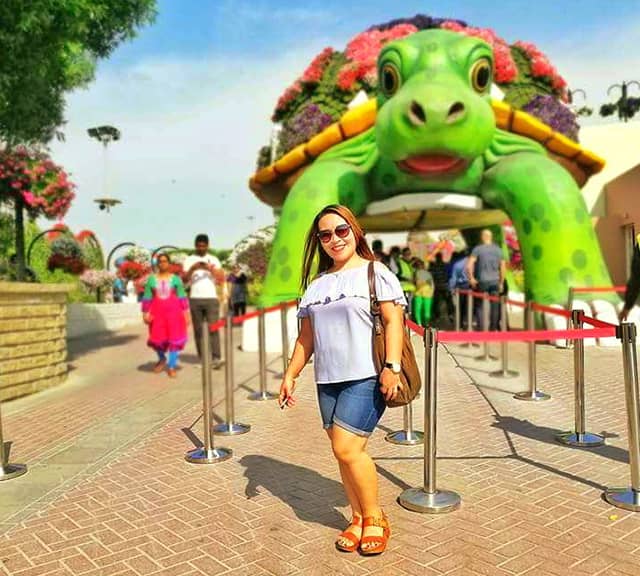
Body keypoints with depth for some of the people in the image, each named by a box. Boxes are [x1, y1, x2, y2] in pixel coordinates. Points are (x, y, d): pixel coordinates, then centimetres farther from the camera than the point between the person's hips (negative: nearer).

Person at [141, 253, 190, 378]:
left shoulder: (176, 279, 3)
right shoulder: (151, 279, 5)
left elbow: (182, 297, 3)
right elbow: (147, 298, 5)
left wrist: (186, 313, -1)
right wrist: (145, 313, -1)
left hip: (173, 311, -1)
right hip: (157, 311, 1)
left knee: (174, 337, -2)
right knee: (157, 338, 2)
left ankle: (171, 367, 8)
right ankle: (162, 358, 33)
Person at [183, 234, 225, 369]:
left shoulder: (213, 259, 10)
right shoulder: (189, 260, 9)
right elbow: (185, 278, -2)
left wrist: (210, 269, -19)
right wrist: (192, 269, -20)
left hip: (211, 298, -1)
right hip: (195, 299, 1)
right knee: (198, 329, 2)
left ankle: (216, 358, -11)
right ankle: (203, 358, 8)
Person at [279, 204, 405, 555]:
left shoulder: (374, 272, 0)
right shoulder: (316, 284, 16)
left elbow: (393, 321, -8)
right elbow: (306, 337, 18)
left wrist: (392, 367, -18)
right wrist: (290, 375, 13)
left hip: (366, 378, -6)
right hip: (328, 381, 6)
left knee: (346, 448, -12)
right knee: (345, 452, 8)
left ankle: (374, 517, 10)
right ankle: (358, 519, 24)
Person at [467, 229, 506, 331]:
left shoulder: (478, 249, -4)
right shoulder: (498, 250, 7)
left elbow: (469, 265, -14)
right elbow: (503, 268, 8)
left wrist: (471, 278, -4)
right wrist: (501, 283, 15)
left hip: (482, 281, -3)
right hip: (495, 281, 3)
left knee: (479, 306, 5)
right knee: (494, 307, 8)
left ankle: (481, 328, 0)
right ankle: (493, 328, 13)